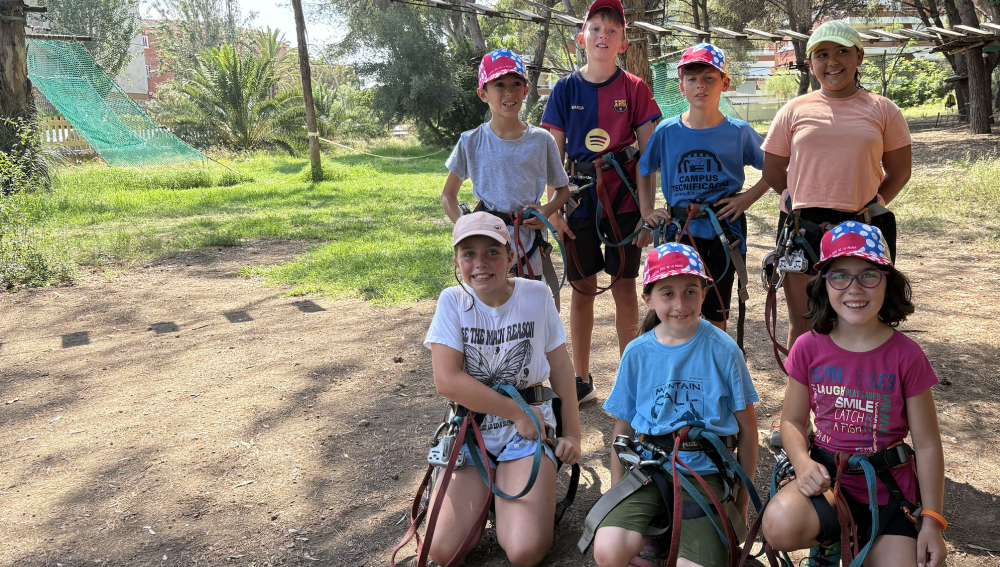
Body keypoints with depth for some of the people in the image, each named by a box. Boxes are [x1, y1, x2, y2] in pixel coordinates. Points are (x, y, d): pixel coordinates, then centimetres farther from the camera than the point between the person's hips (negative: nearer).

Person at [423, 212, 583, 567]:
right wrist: (516, 412, -15)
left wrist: (572, 433, 2)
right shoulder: (452, 301, -6)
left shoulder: (536, 295, -3)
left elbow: (561, 365, 6)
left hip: (529, 430, 0)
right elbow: (447, 380, -15)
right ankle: (485, 492, 16)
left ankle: (505, 494, 13)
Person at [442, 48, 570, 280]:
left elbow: (562, 189, 11)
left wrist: (547, 210, -10)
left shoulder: (541, 140, 1)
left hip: (528, 242, 1)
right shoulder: (471, 142, 0)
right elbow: (448, 195, 8)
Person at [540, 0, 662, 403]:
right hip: (581, 200, 1)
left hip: (624, 200, -1)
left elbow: (649, 154, -1)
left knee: (624, 286, 6)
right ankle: (582, 380, 18)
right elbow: (553, 154, 3)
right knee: (582, 289, 7)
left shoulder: (634, 89, -1)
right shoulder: (565, 90, 3)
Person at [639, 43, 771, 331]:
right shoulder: (666, 131, 1)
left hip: (723, 233, 0)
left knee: (716, 314, 7)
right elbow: (642, 172, 12)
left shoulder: (739, 132, -1)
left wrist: (749, 197, -3)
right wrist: (646, 211, 4)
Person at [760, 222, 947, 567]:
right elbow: (792, 421, 3)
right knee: (780, 526, -30)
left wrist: (932, 522, -5)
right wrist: (803, 463, -18)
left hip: (888, 487, 0)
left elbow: (927, 445, -4)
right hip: (827, 476, 1)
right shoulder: (809, 348, -5)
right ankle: (831, 534, 4)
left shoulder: (905, 355, -9)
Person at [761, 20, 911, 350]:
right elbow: (772, 172, 9)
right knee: (802, 325, 7)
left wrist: (867, 209, -1)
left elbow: (899, 172, 10)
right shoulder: (795, 110, 5)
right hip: (803, 227, 0)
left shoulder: (882, 110, 6)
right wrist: (810, 202, 2)